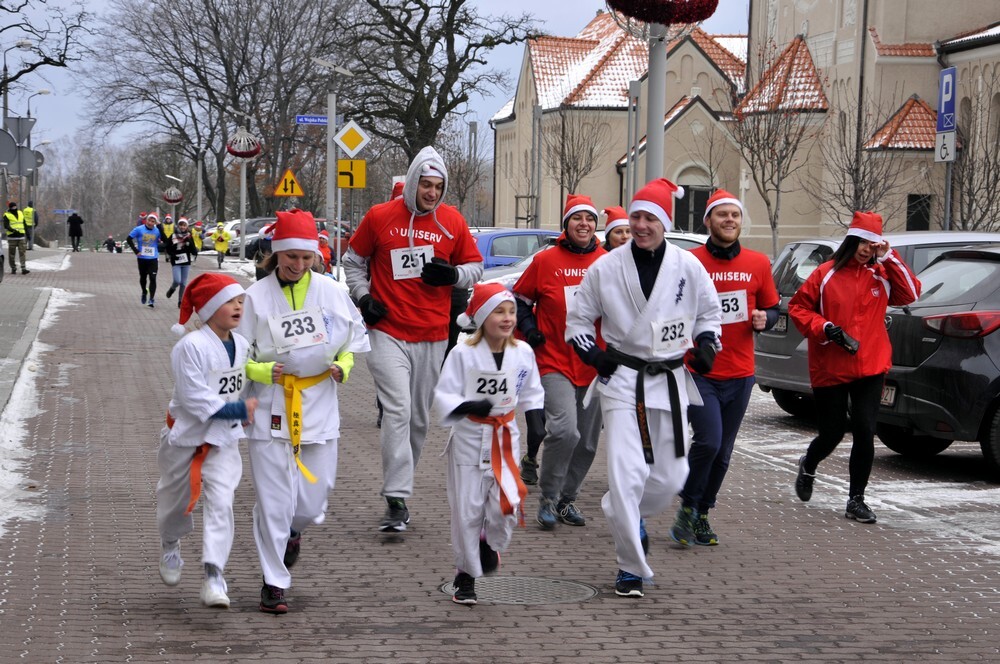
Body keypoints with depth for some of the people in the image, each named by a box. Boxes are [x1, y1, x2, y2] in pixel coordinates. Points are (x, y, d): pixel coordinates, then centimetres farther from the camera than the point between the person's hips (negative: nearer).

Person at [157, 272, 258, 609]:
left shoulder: (242, 345, 0)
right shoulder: (191, 347, -20)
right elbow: (195, 398, -24)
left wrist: (247, 411, 3)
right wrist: (239, 409, -22)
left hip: (224, 438, 3)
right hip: (186, 435, -3)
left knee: (220, 502, -13)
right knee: (176, 497, 17)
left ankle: (214, 574, -16)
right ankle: (170, 546, 48)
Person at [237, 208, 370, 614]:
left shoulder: (332, 292, 3)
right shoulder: (257, 297, -5)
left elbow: (355, 337, 15)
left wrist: (343, 364, -4)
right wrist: (263, 371, -19)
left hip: (319, 404, 3)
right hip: (272, 406, -2)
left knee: (315, 496, 5)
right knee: (274, 499, -6)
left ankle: (293, 530, 41)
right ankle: (274, 583, 6)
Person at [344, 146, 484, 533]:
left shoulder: (452, 222, 5)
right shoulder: (380, 217, 0)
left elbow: (475, 267, 15)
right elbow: (353, 261, 13)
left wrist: (452, 275, -7)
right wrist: (363, 298, -1)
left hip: (432, 337, 3)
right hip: (388, 333, -3)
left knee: (419, 418, 10)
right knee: (398, 412, -15)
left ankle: (400, 489, 25)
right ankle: (397, 501, -16)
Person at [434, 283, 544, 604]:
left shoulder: (523, 352, -1)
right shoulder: (463, 354, -12)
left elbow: (531, 393, 13)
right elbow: (443, 396, -12)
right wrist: (469, 406, -28)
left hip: (506, 436, 3)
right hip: (469, 438, -3)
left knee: (506, 504, -5)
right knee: (467, 509, 2)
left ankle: (490, 543, 29)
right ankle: (466, 575, 17)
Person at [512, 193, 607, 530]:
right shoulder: (545, 261, -2)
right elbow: (519, 298, 9)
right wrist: (529, 329, -4)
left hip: (595, 366, 4)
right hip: (555, 361, -4)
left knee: (587, 441, 9)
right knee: (564, 429, -21)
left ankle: (567, 498, 27)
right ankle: (548, 499, -6)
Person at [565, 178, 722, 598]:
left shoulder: (688, 267, 0)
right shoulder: (606, 268, -2)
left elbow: (709, 312, 16)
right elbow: (578, 319, 9)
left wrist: (706, 344, -1)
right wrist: (591, 352, -8)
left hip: (670, 381, 2)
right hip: (622, 379, -2)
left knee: (670, 476, 8)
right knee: (626, 474, -14)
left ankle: (634, 518, 42)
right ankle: (631, 568, -4)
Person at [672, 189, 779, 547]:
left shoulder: (758, 264, 7)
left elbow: (772, 309, 16)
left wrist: (764, 319, -5)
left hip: (740, 375, 4)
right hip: (699, 372, -4)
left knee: (723, 451, 9)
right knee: (708, 441, -17)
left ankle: (701, 514, 23)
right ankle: (687, 507, 3)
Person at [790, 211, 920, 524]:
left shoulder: (881, 276, 5)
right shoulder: (826, 274, -3)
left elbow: (910, 293, -7)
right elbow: (797, 307, -1)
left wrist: (889, 258, -11)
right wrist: (825, 328, -14)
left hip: (871, 368, 2)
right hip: (830, 369, -2)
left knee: (865, 432, -6)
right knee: (833, 432, 6)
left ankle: (856, 500, 5)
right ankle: (808, 466, 41)